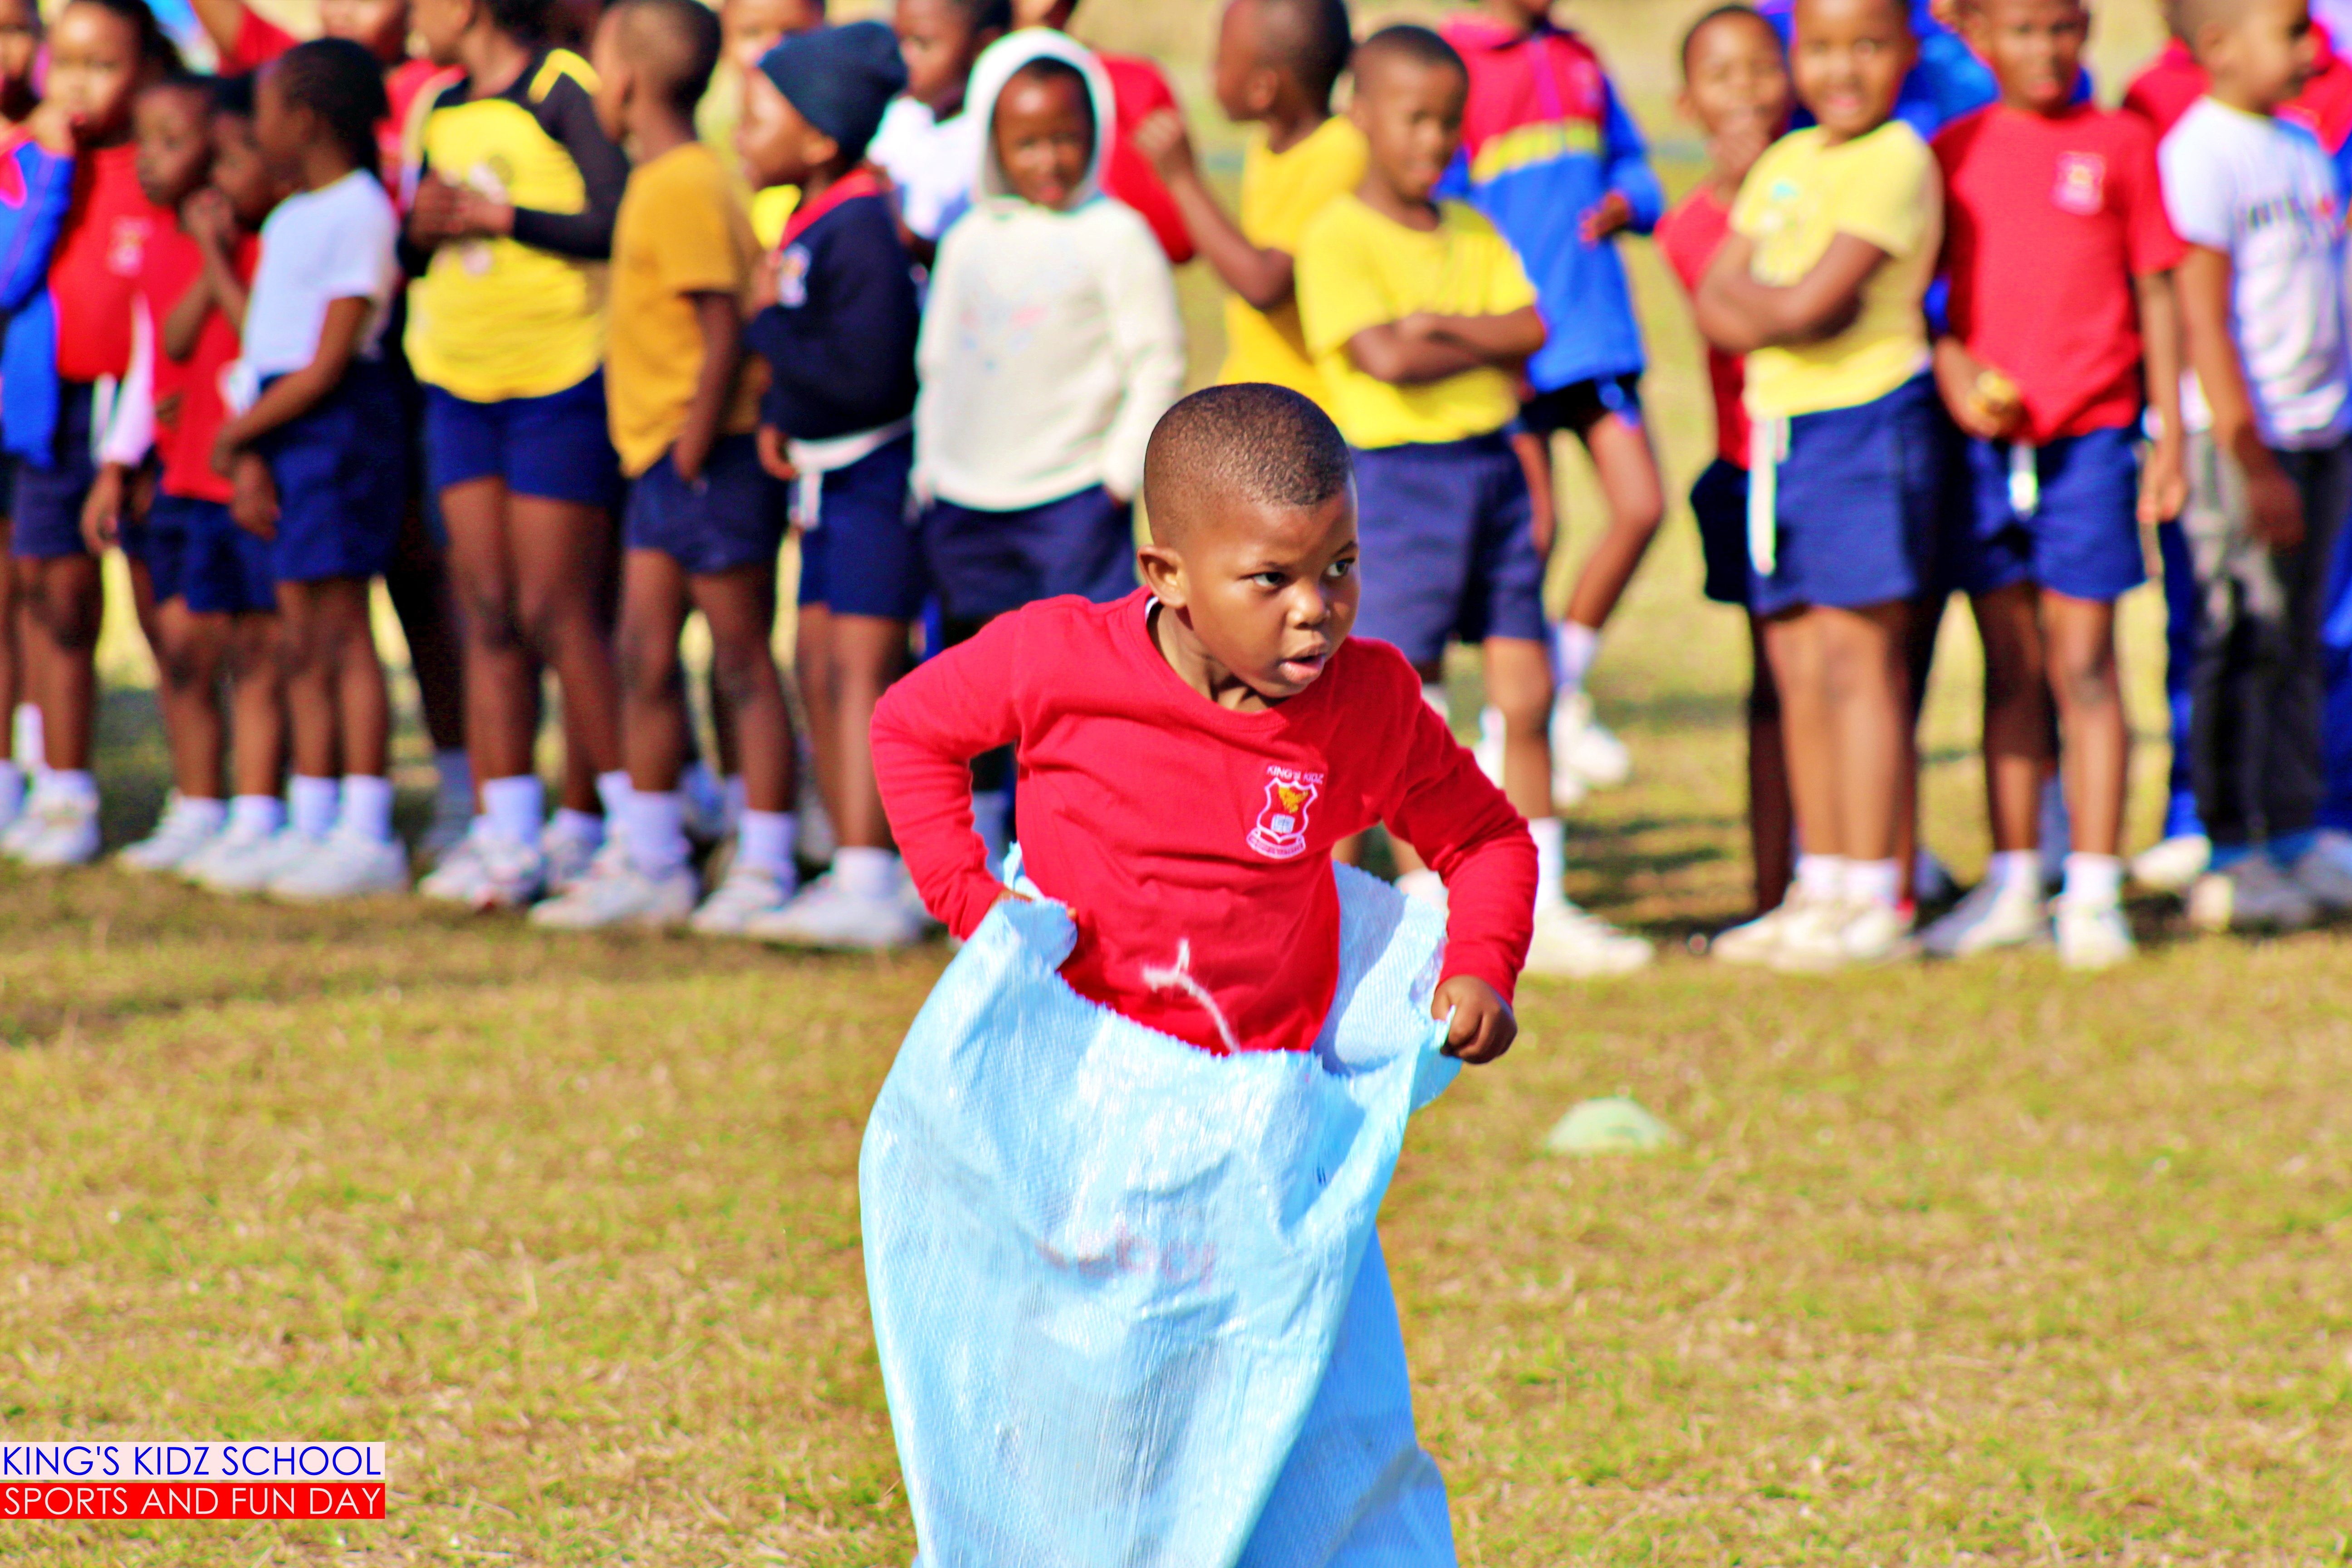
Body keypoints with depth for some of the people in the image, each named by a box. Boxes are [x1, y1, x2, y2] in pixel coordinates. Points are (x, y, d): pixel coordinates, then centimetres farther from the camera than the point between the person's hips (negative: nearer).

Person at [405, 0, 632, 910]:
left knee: (555, 613, -6)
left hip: (560, 383, -7)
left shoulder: (565, 92, -10)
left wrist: (498, 217, -17)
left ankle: (591, 827, 4)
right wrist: (422, 227, -2)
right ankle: (505, 836, 5)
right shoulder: (442, 108, 14)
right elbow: (414, 251, 20)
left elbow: (620, 222, -19)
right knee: (487, 614, 4)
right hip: (460, 385, 7)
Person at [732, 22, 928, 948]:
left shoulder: (862, 233, -21)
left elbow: (868, 373, -27)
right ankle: (860, 876, 20)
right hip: (830, 474, 10)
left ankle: (871, 888, -14)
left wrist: (769, 328, -17)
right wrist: (780, 414, 6)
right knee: (821, 671, 13)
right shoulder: (809, 222, 9)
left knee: (859, 670, -12)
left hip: (880, 469, -10)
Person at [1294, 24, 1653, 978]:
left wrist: (1442, 325, -14)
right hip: (1396, 473, -6)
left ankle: (1541, 910, 10)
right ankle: (1428, 917, 4)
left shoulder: (1473, 236, 13)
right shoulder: (1337, 237, -8)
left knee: (1524, 697, 5)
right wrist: (1490, 345, -5)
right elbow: (1386, 357, -19)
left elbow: (1533, 326, 0)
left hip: (1493, 469, 6)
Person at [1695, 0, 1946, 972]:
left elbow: (1811, 304, -18)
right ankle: (1823, 890, 14)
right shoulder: (1784, 165, 15)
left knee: (1858, 656, -8)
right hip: (1779, 429, 8)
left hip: (1868, 422, -8)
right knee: (1798, 670, 8)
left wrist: (1749, 308, 0)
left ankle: (1873, 902, -6)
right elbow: (1716, 301, 10)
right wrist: (1785, 309, -9)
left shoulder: (1895, 163, -11)